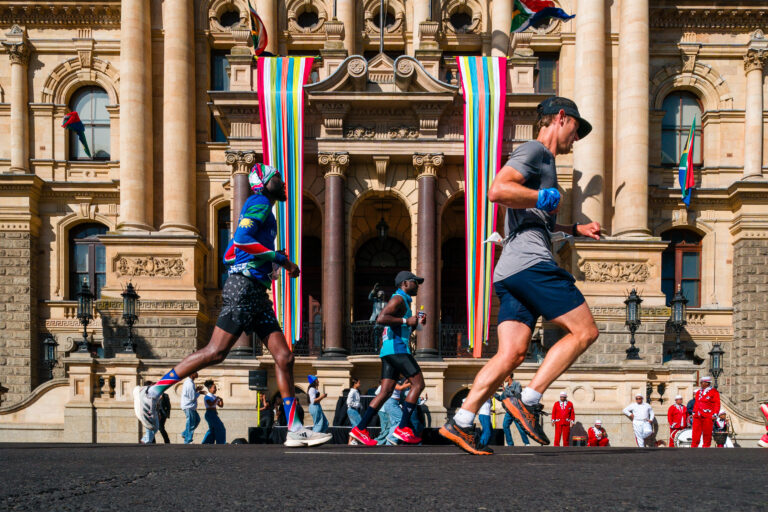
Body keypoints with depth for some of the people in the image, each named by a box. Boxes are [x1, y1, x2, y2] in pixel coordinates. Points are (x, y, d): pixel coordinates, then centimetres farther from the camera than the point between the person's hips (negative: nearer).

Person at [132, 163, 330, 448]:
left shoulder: (261, 208, 26)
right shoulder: (260, 203, -2)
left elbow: (230, 253, 27)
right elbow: (242, 239, -20)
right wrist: (280, 258, -14)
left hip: (256, 294, 10)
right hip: (244, 287, -10)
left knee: (284, 357, 2)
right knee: (216, 352, -12)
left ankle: (295, 430, 2)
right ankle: (152, 392, -1)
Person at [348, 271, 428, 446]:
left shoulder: (404, 302, 27)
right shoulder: (398, 299, -5)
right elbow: (381, 319, -21)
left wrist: (417, 322, 17)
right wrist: (406, 321, -17)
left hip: (389, 351, 10)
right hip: (397, 348, -10)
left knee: (386, 392, 4)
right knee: (418, 384, -9)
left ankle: (360, 429, 0)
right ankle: (403, 428, -11)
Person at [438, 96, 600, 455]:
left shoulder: (543, 160, 31)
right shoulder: (533, 150, -1)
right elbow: (498, 190, -20)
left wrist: (575, 228, 41)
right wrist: (547, 197, -10)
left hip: (511, 271, 9)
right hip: (530, 263, -9)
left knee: (511, 354, 2)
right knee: (584, 331, -5)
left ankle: (460, 423, -4)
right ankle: (528, 401, -9)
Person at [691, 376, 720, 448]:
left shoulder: (714, 392, -1)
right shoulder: (699, 392, 19)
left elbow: (717, 404, -5)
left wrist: (715, 414, -12)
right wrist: (694, 412, 19)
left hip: (707, 416, -5)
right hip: (697, 416, 5)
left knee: (707, 433, 0)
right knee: (696, 432, 1)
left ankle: (706, 446, 7)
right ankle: (694, 446, 5)